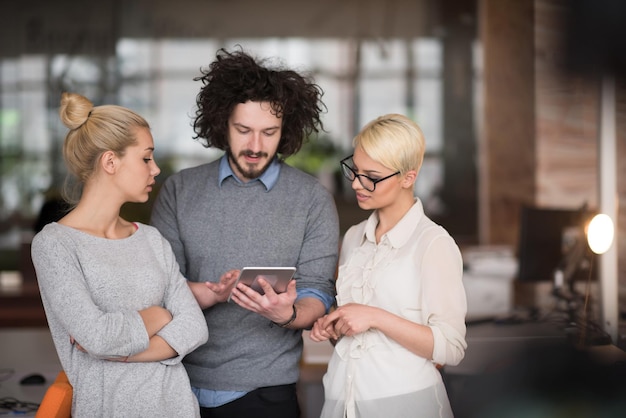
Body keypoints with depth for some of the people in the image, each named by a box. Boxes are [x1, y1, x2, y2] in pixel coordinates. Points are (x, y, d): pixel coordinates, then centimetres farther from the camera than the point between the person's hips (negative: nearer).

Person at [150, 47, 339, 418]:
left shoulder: (313, 199, -3)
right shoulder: (178, 191, 1)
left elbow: (317, 295, -6)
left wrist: (287, 313, -28)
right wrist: (213, 294, -23)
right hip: (181, 386, 2)